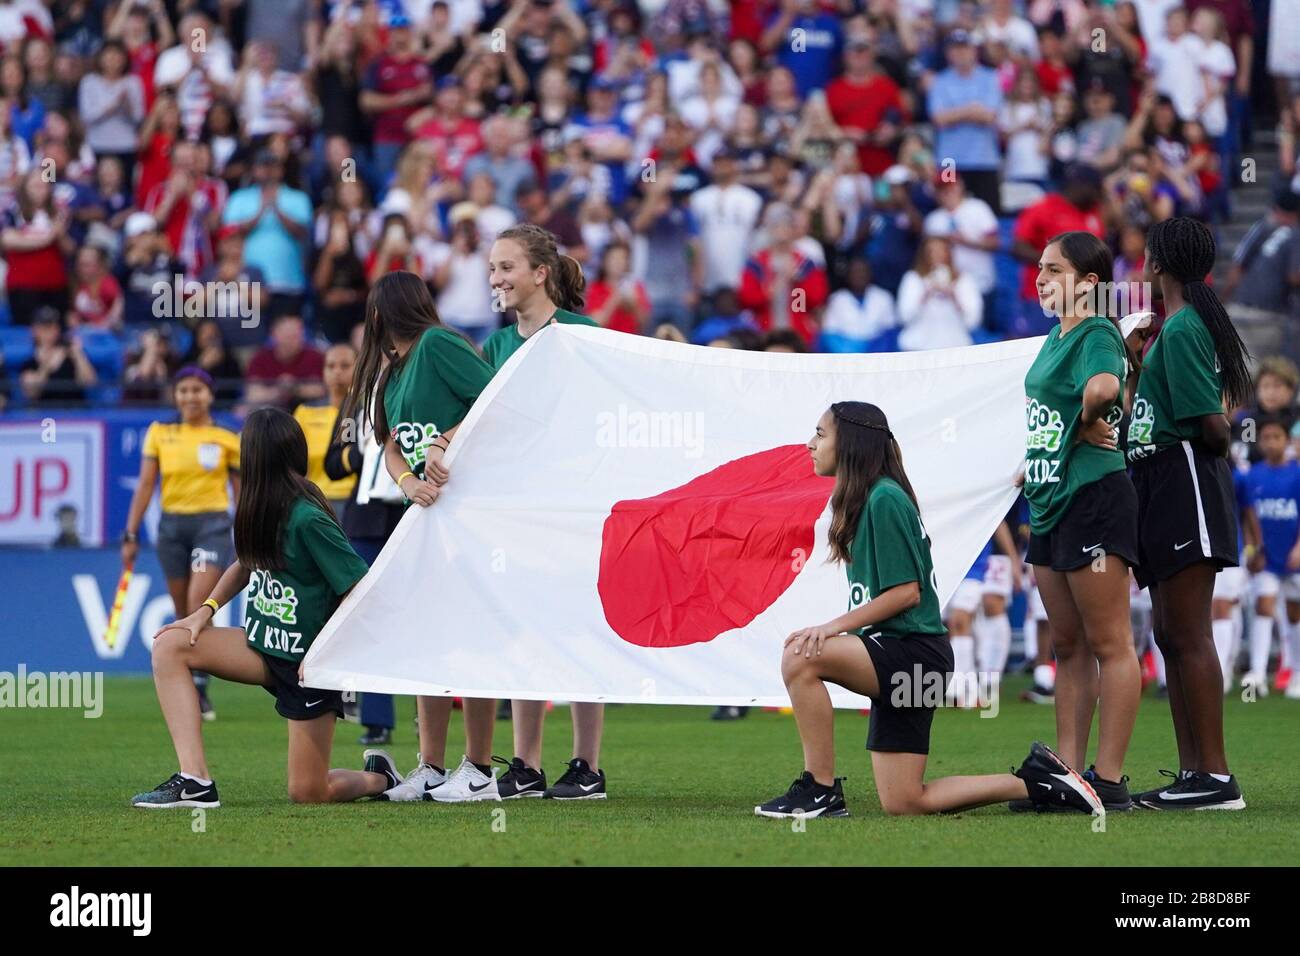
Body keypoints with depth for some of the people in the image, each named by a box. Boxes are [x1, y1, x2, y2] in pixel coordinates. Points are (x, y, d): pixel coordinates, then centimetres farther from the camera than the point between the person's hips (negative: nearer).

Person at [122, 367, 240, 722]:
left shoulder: (227, 440, 3)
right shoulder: (159, 434, 6)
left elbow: (240, 491, 9)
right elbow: (145, 485, 5)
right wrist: (131, 535, 0)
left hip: (212, 524, -3)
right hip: (172, 525, 3)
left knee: (198, 606, -18)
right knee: (183, 614, 7)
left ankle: (199, 690, -16)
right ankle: (185, 691, 19)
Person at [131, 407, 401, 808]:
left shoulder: (307, 519, -21)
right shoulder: (262, 509, 3)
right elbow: (246, 564, 21)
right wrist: (206, 609, 6)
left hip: (308, 661, -8)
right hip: (263, 645, 8)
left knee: (308, 793, -5)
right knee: (169, 645, -12)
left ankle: (378, 777, 31)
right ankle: (194, 780, -18)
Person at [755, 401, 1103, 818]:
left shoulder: (885, 499, -13)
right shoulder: (865, 500, 17)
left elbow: (906, 592, -18)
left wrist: (834, 628, -21)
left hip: (913, 654, -10)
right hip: (898, 666, 10)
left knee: (799, 658, -28)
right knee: (903, 803, 8)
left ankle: (821, 791, -21)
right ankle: (1036, 782, 15)